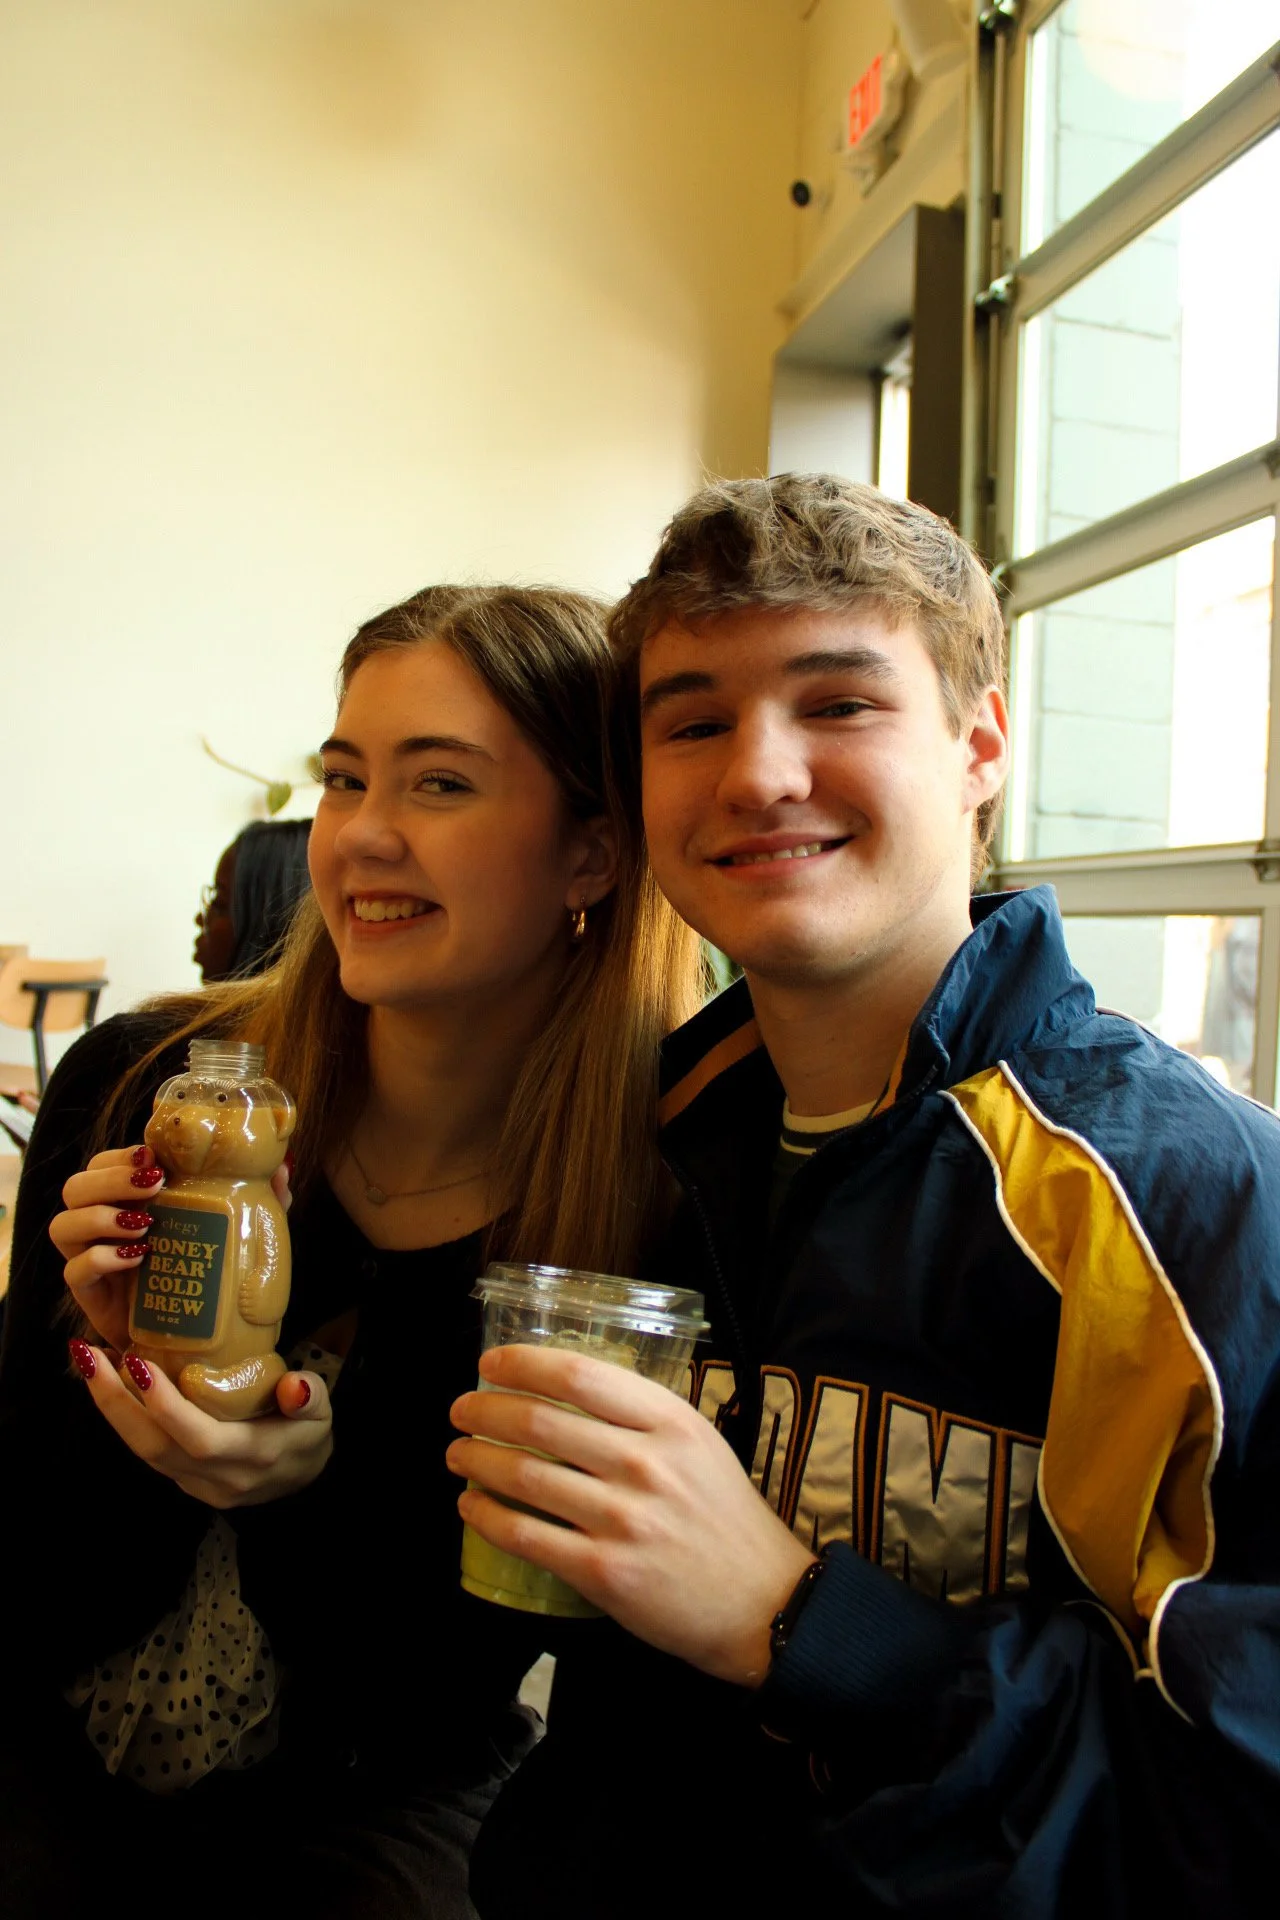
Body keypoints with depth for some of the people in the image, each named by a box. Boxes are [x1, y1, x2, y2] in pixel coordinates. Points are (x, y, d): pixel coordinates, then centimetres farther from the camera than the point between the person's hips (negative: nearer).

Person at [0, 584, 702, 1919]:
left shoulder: (653, 1197, -19)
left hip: (369, 1792, 0)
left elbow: (450, 1684, -11)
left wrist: (323, 1481, -29)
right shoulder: (134, 1088, -15)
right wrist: (126, 1366, -25)